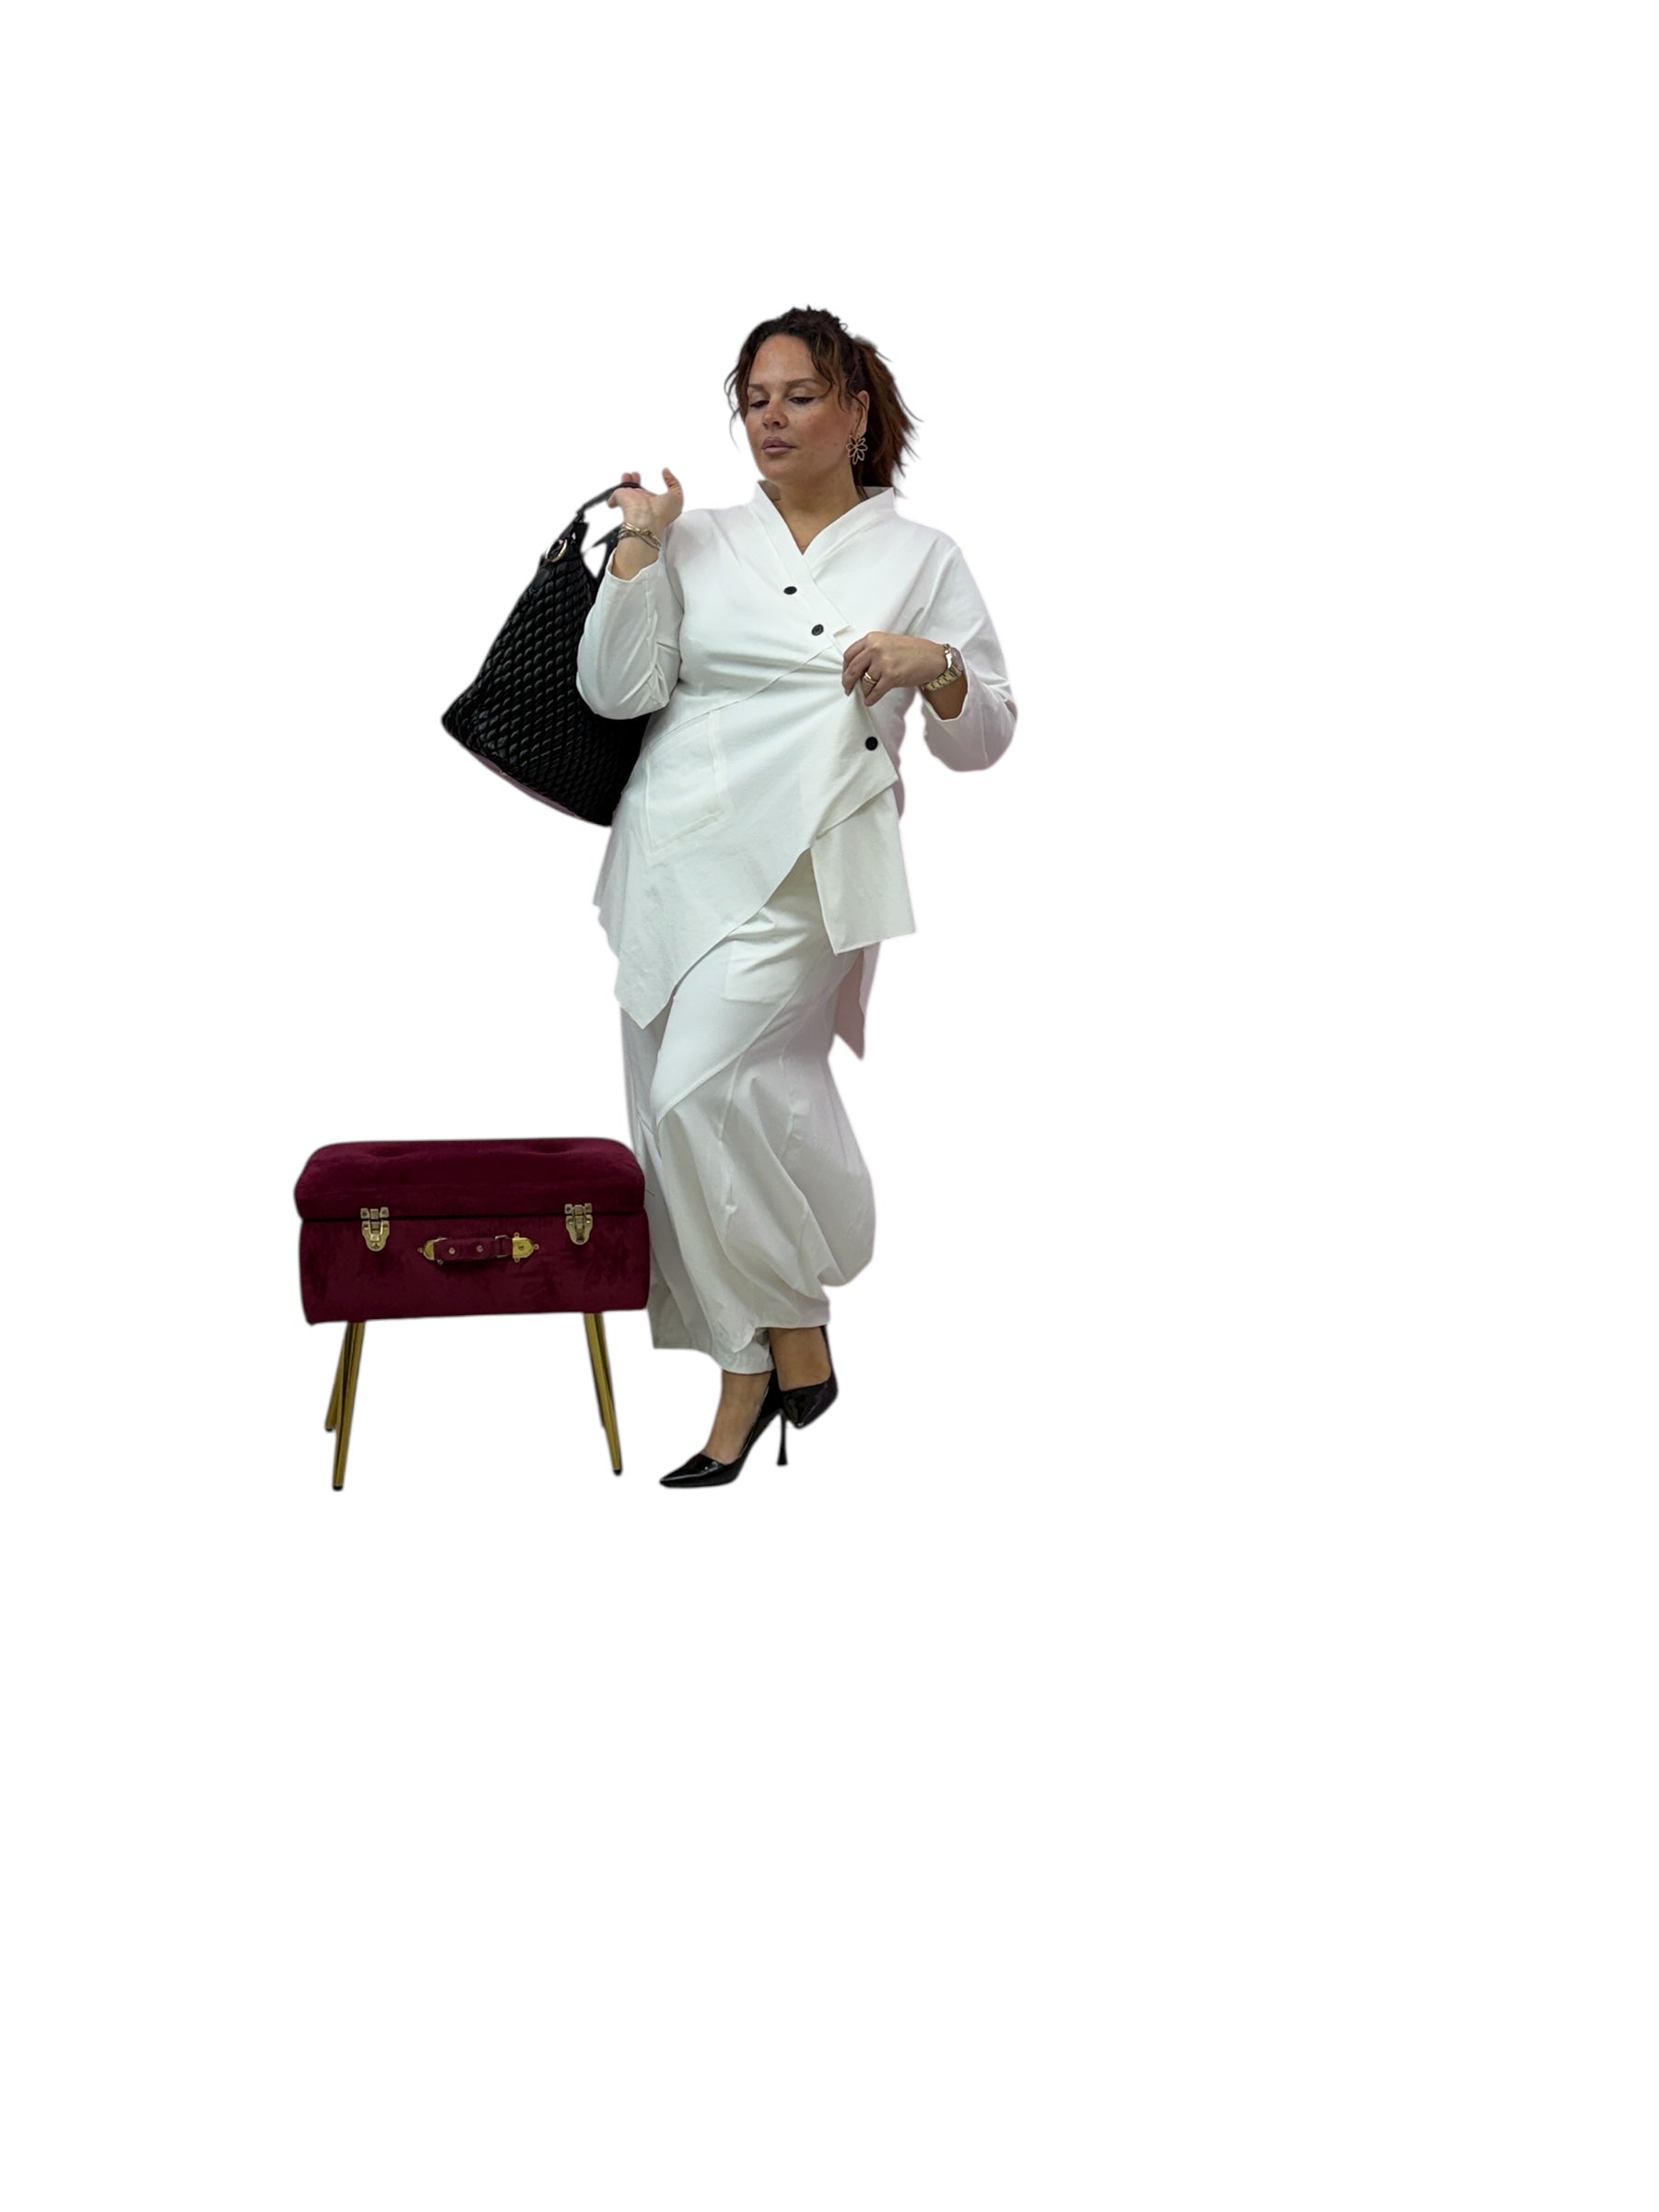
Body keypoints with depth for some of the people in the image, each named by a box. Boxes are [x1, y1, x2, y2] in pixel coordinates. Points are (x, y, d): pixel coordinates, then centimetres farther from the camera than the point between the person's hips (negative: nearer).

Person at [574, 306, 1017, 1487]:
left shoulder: (922, 558, 8)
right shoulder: (697, 542, 13)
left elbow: (985, 736, 7)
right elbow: (614, 686, 3)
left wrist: (936, 666, -12)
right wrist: (638, 545, -1)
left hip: (805, 867, -4)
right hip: (675, 857, 4)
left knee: (702, 1083, -23)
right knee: (678, 1122, 2)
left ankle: (793, 1319, -3)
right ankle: (748, 1380, 13)